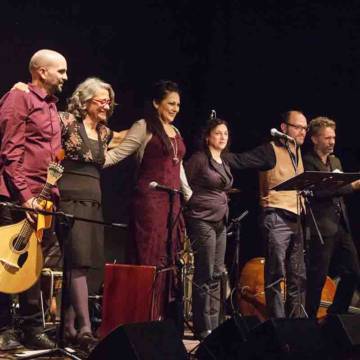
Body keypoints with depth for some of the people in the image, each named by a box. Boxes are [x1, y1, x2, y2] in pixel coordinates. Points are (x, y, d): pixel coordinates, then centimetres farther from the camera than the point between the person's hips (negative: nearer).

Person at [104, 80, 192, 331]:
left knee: (170, 261, 6)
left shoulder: (175, 132, 19)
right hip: (149, 199, -7)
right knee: (149, 260, -7)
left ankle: (167, 320, 11)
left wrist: (192, 198, 26)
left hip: (172, 202, 7)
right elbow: (117, 154, -8)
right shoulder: (144, 127, -2)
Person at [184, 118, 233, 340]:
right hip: (202, 220, -8)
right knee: (205, 276, -6)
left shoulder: (224, 164, 16)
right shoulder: (199, 159, -7)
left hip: (220, 221, 8)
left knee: (217, 275, 9)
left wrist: (224, 212, 16)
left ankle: (214, 326, 15)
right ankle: (203, 329, 0)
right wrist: (193, 205, -4)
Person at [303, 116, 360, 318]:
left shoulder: (336, 161, 18)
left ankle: (336, 316, 23)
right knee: (318, 278, -3)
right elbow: (317, 191, -20)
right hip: (321, 228, -8)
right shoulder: (308, 162, -8)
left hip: (341, 225, 8)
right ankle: (310, 319, 9)